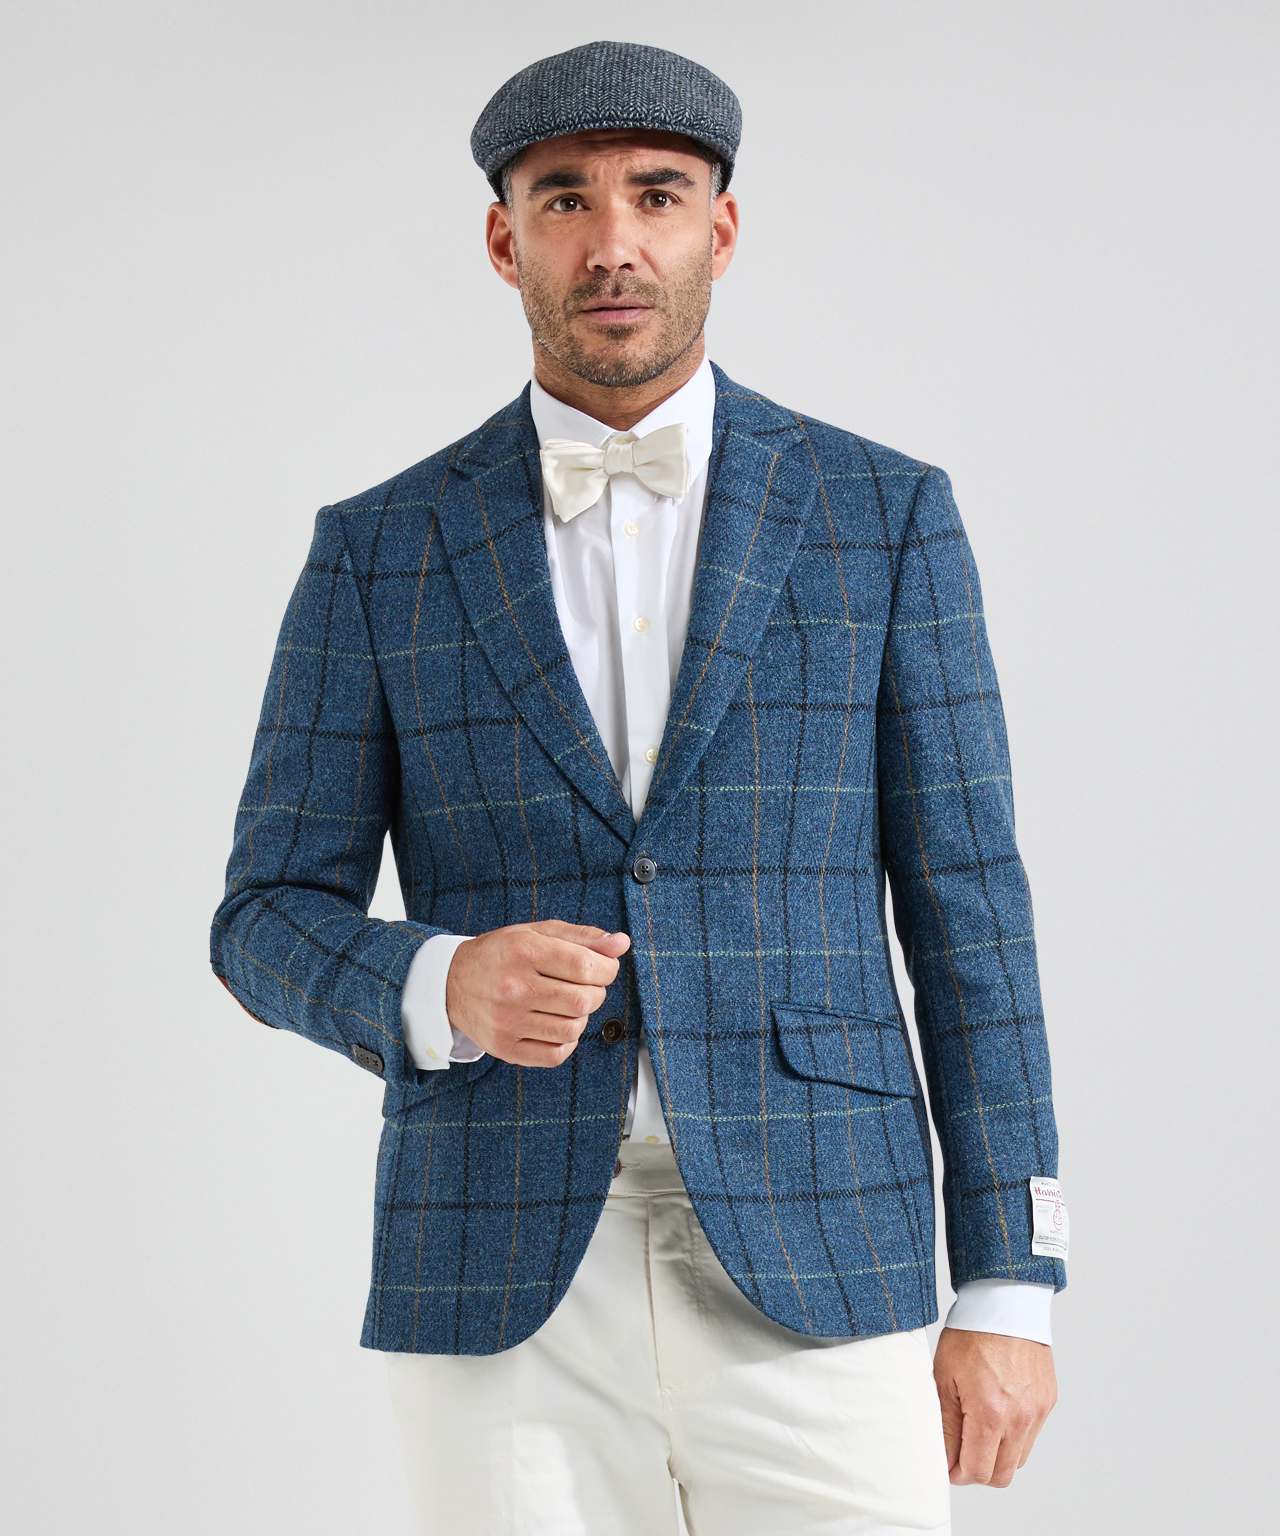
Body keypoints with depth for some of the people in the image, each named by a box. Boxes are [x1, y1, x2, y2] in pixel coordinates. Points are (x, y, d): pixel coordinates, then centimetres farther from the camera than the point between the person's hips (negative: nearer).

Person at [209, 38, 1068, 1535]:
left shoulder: (884, 513, 4)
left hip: (809, 1280, 0)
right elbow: (274, 923, 6)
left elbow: (963, 908, 4)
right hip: (507, 1294, 1)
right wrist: (446, 990, -18)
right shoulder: (380, 553, 5)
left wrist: (1008, 1291, 0)